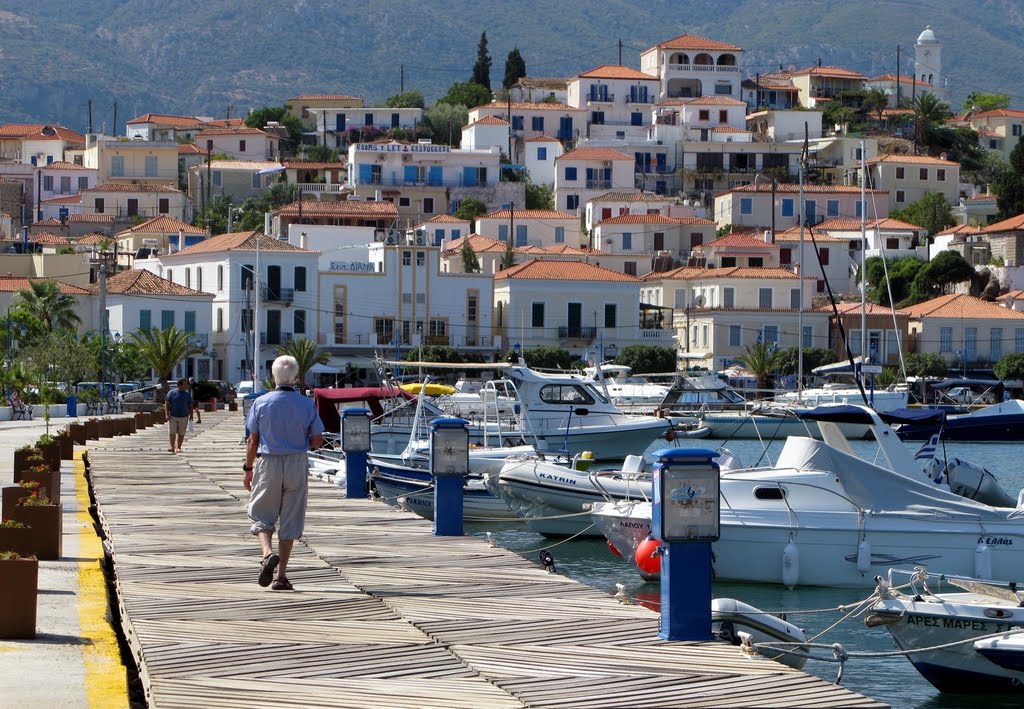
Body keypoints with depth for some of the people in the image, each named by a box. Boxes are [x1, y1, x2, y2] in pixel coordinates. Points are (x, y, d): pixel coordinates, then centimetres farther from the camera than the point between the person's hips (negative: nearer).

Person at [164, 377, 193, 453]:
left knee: (181, 433, 2)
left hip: (183, 417, 2)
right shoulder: (172, 393, 0)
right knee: (172, 433, -6)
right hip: (172, 417, -2)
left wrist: (191, 415, 1)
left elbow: (190, 406, 12)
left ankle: (178, 447, 11)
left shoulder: (187, 394, 7)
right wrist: (167, 414, -11)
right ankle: (172, 447, 0)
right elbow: (166, 404, 0)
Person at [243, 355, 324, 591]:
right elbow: (317, 440, 0)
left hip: (268, 464, -1)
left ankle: (268, 552, -18)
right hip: (297, 464, 1)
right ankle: (280, 575, 6)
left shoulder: (261, 403, -5)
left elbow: (252, 441, -3)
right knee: (290, 520, 7)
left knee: (262, 516, 10)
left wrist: (248, 469, 7)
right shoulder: (307, 404, -2)